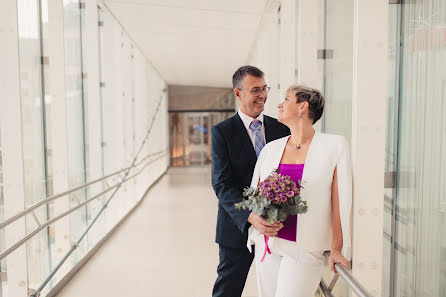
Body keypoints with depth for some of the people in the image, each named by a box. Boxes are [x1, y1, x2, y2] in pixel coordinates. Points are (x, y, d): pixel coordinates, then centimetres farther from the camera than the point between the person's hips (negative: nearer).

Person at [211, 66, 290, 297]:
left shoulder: (281, 129, 4)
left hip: (276, 226, 3)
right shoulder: (221, 132, -7)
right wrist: (250, 216, -29)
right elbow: (222, 184, -15)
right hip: (238, 226, -3)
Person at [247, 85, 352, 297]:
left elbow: (340, 201, -4)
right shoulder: (271, 148, 5)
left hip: (305, 249, -4)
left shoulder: (334, 146, -5)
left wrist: (336, 249, -2)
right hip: (268, 244, 4)